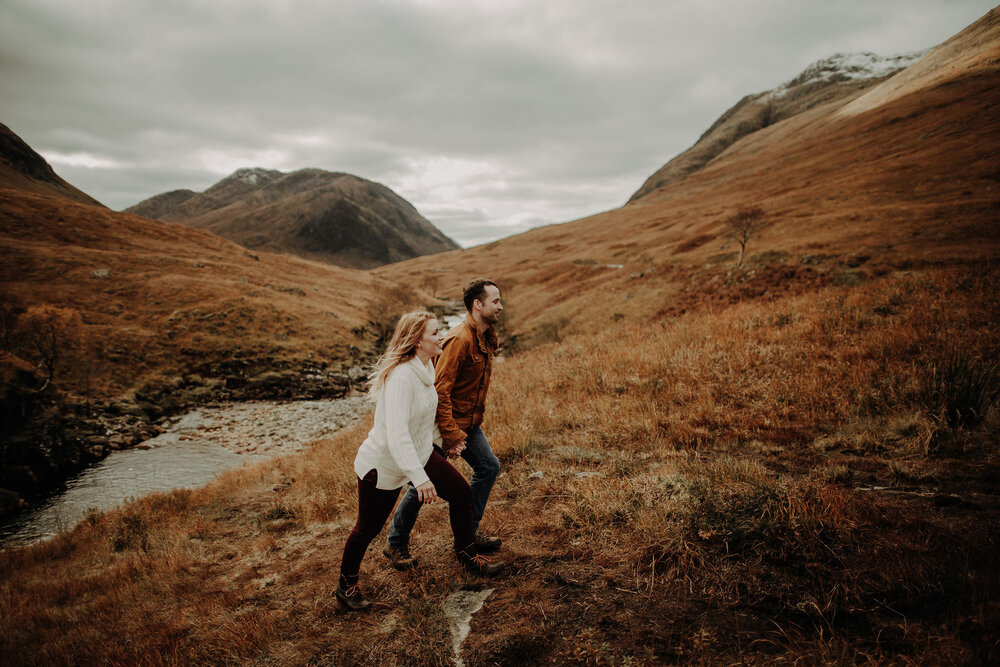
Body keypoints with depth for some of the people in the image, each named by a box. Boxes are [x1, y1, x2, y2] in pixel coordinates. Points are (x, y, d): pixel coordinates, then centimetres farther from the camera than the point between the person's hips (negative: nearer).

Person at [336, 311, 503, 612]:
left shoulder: (426, 366, -2)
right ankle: (346, 585, 32)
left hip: (420, 453, 9)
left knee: (461, 492, 8)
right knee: (368, 528, 8)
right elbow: (396, 433, -38)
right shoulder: (401, 377, -31)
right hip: (383, 465, -8)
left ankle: (466, 554, 27)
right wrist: (420, 477, -44)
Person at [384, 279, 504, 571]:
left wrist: (473, 424, 17)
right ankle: (395, 544, 21)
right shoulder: (460, 339, -25)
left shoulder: (487, 336, 6)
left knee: (488, 467, 11)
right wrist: (451, 437, -27)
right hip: (446, 423, -9)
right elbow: (440, 390, -28)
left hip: (469, 423, 9)